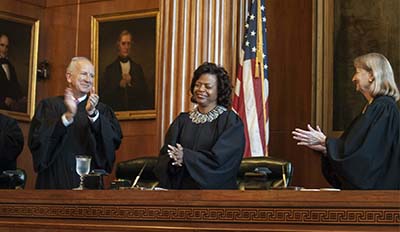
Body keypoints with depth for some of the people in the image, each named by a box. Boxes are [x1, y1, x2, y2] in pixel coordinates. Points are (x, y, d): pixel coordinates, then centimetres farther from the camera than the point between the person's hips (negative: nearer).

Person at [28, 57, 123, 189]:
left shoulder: (101, 110, 7)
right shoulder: (49, 106, 4)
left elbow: (115, 140, -10)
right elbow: (35, 140, -11)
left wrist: (93, 114, -24)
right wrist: (67, 117, -22)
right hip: (55, 182, -1)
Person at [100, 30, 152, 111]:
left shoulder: (137, 68, 12)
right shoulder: (110, 69, 8)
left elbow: (145, 93, 7)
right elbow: (103, 95, 2)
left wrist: (131, 84, -7)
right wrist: (120, 85, -9)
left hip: (135, 110, 1)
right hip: (116, 111, -1)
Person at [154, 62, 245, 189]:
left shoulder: (230, 121, -5)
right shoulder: (182, 120, 8)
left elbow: (219, 159, -16)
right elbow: (165, 156, 2)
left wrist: (185, 156, -22)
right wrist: (174, 161, -20)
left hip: (215, 188, -3)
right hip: (181, 187, 4)